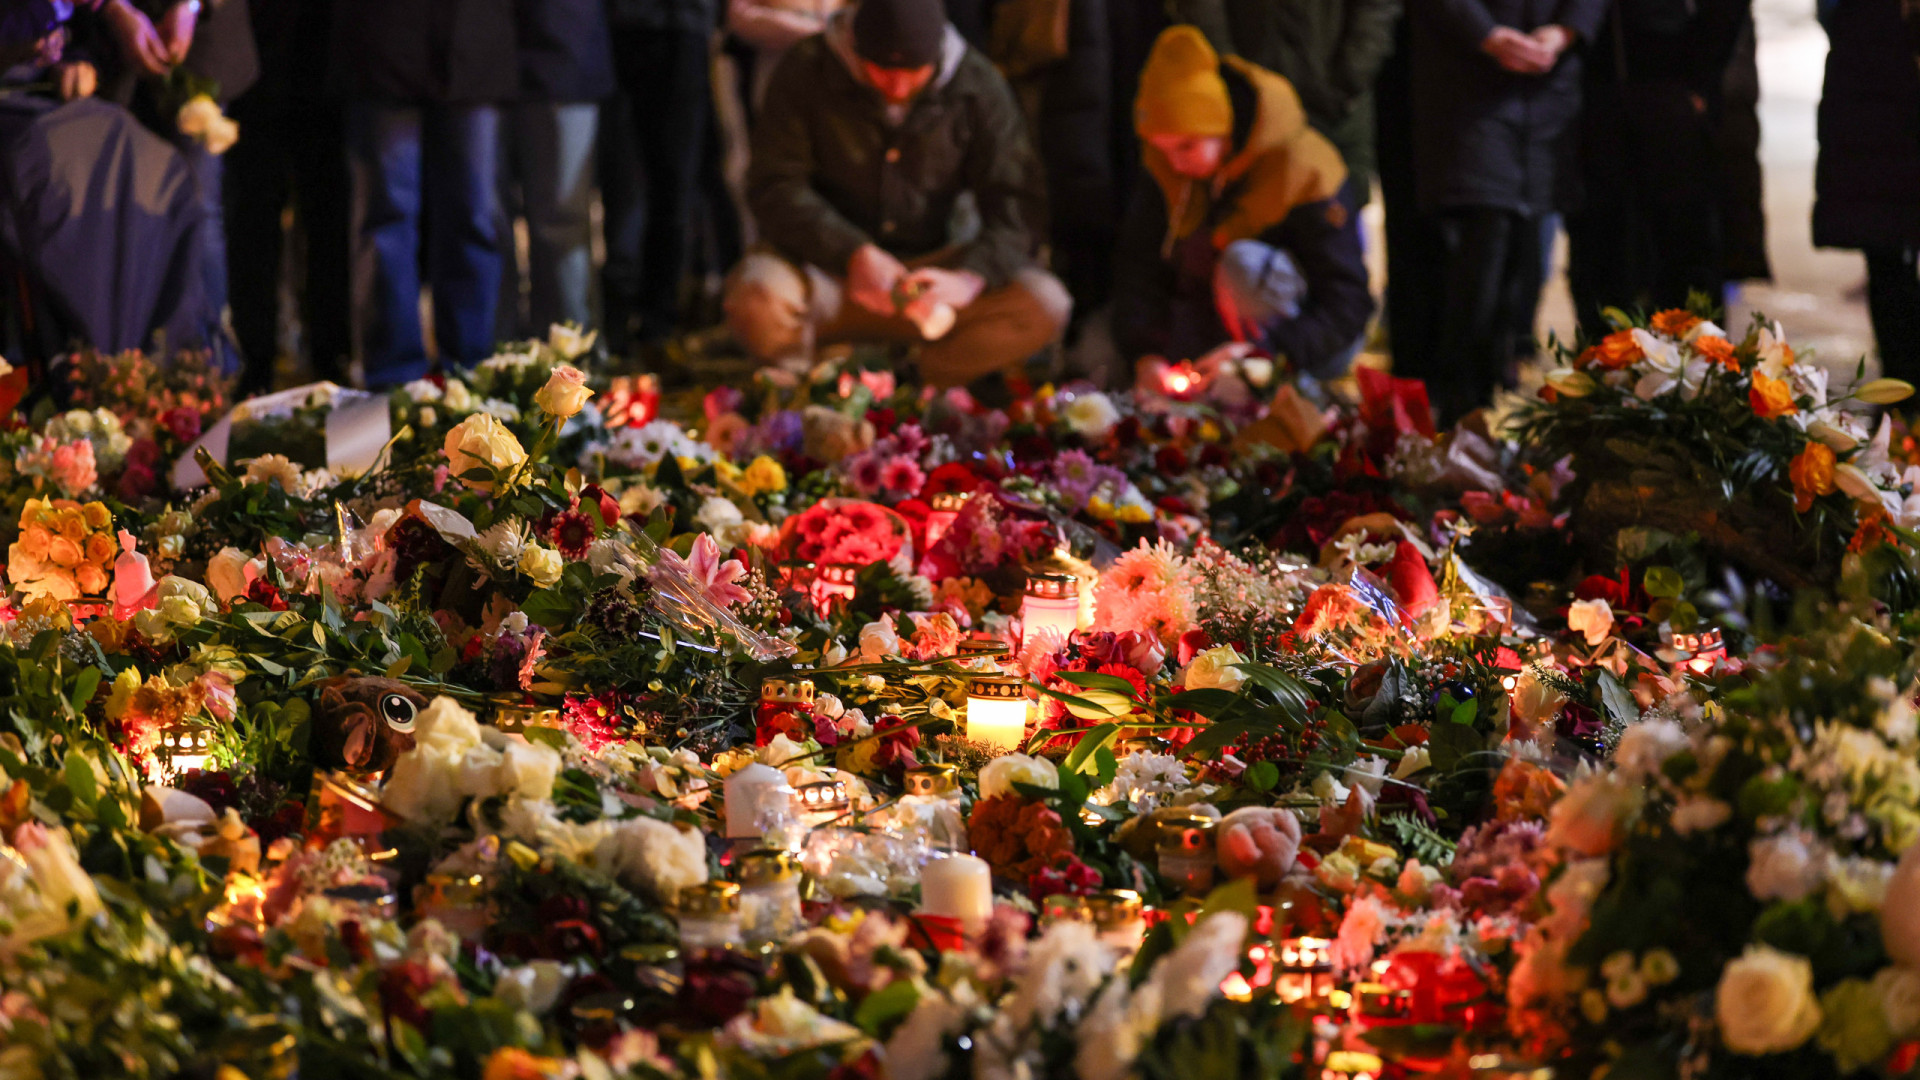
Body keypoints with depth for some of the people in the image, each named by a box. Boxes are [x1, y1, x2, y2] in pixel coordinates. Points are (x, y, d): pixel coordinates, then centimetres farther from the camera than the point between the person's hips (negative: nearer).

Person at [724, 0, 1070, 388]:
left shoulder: (979, 89, -5)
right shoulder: (807, 72, -8)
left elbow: (1015, 204, -8)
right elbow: (776, 187, -13)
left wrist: (969, 277, -30)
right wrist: (855, 254, -30)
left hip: (927, 265, 2)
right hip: (825, 266, -2)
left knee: (1046, 305, -24)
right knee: (758, 300, -37)